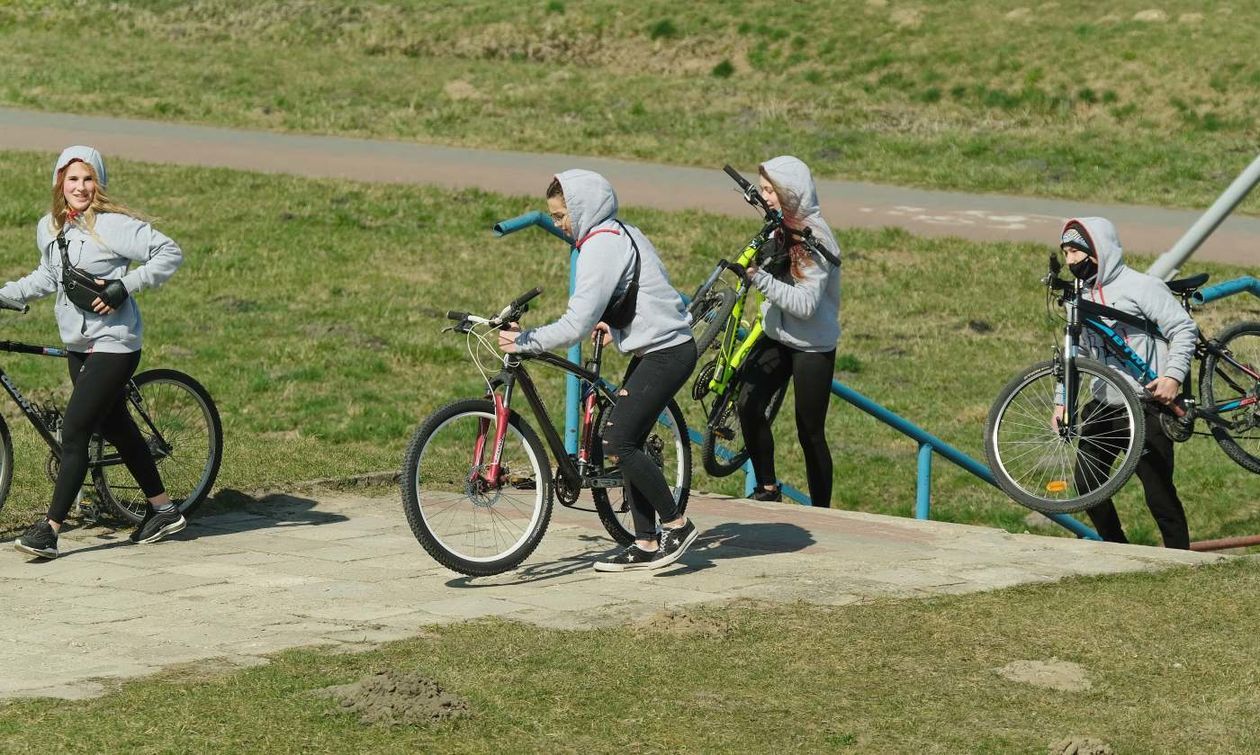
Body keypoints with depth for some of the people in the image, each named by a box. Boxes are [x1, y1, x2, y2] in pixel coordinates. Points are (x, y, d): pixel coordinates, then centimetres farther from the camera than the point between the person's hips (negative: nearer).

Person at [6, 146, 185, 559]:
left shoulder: (113, 225, -15)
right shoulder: (48, 228, 7)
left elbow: (170, 253, -17)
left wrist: (123, 287, -21)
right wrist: (5, 293, 12)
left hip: (113, 343, -8)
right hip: (78, 345, 8)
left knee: (74, 432, -13)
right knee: (117, 428, 17)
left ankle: (50, 529, -11)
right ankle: (163, 510, 32)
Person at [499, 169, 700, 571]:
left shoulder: (602, 245, -18)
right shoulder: (620, 233, 14)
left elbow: (577, 324, -24)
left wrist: (526, 341, -19)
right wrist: (611, 323, 6)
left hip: (666, 353, -11)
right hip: (657, 347, 11)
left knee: (617, 443, -14)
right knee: (625, 443, 9)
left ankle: (676, 524, -3)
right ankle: (646, 545, 12)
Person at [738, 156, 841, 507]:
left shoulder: (815, 238, -19)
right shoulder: (779, 228, 6)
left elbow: (806, 303, -26)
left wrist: (761, 278, -31)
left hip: (812, 346, -7)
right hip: (776, 337, 7)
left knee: (810, 432, 1)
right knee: (748, 405, -13)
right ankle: (768, 489, 1)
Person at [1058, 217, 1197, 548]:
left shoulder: (1141, 286, -7)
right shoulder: (1082, 297, 14)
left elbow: (1184, 329, -10)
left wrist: (1173, 376, -21)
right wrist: (1063, 400, 12)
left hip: (1145, 406, -7)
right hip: (1102, 407, 7)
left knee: (1159, 493, -8)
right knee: (1086, 483, 5)